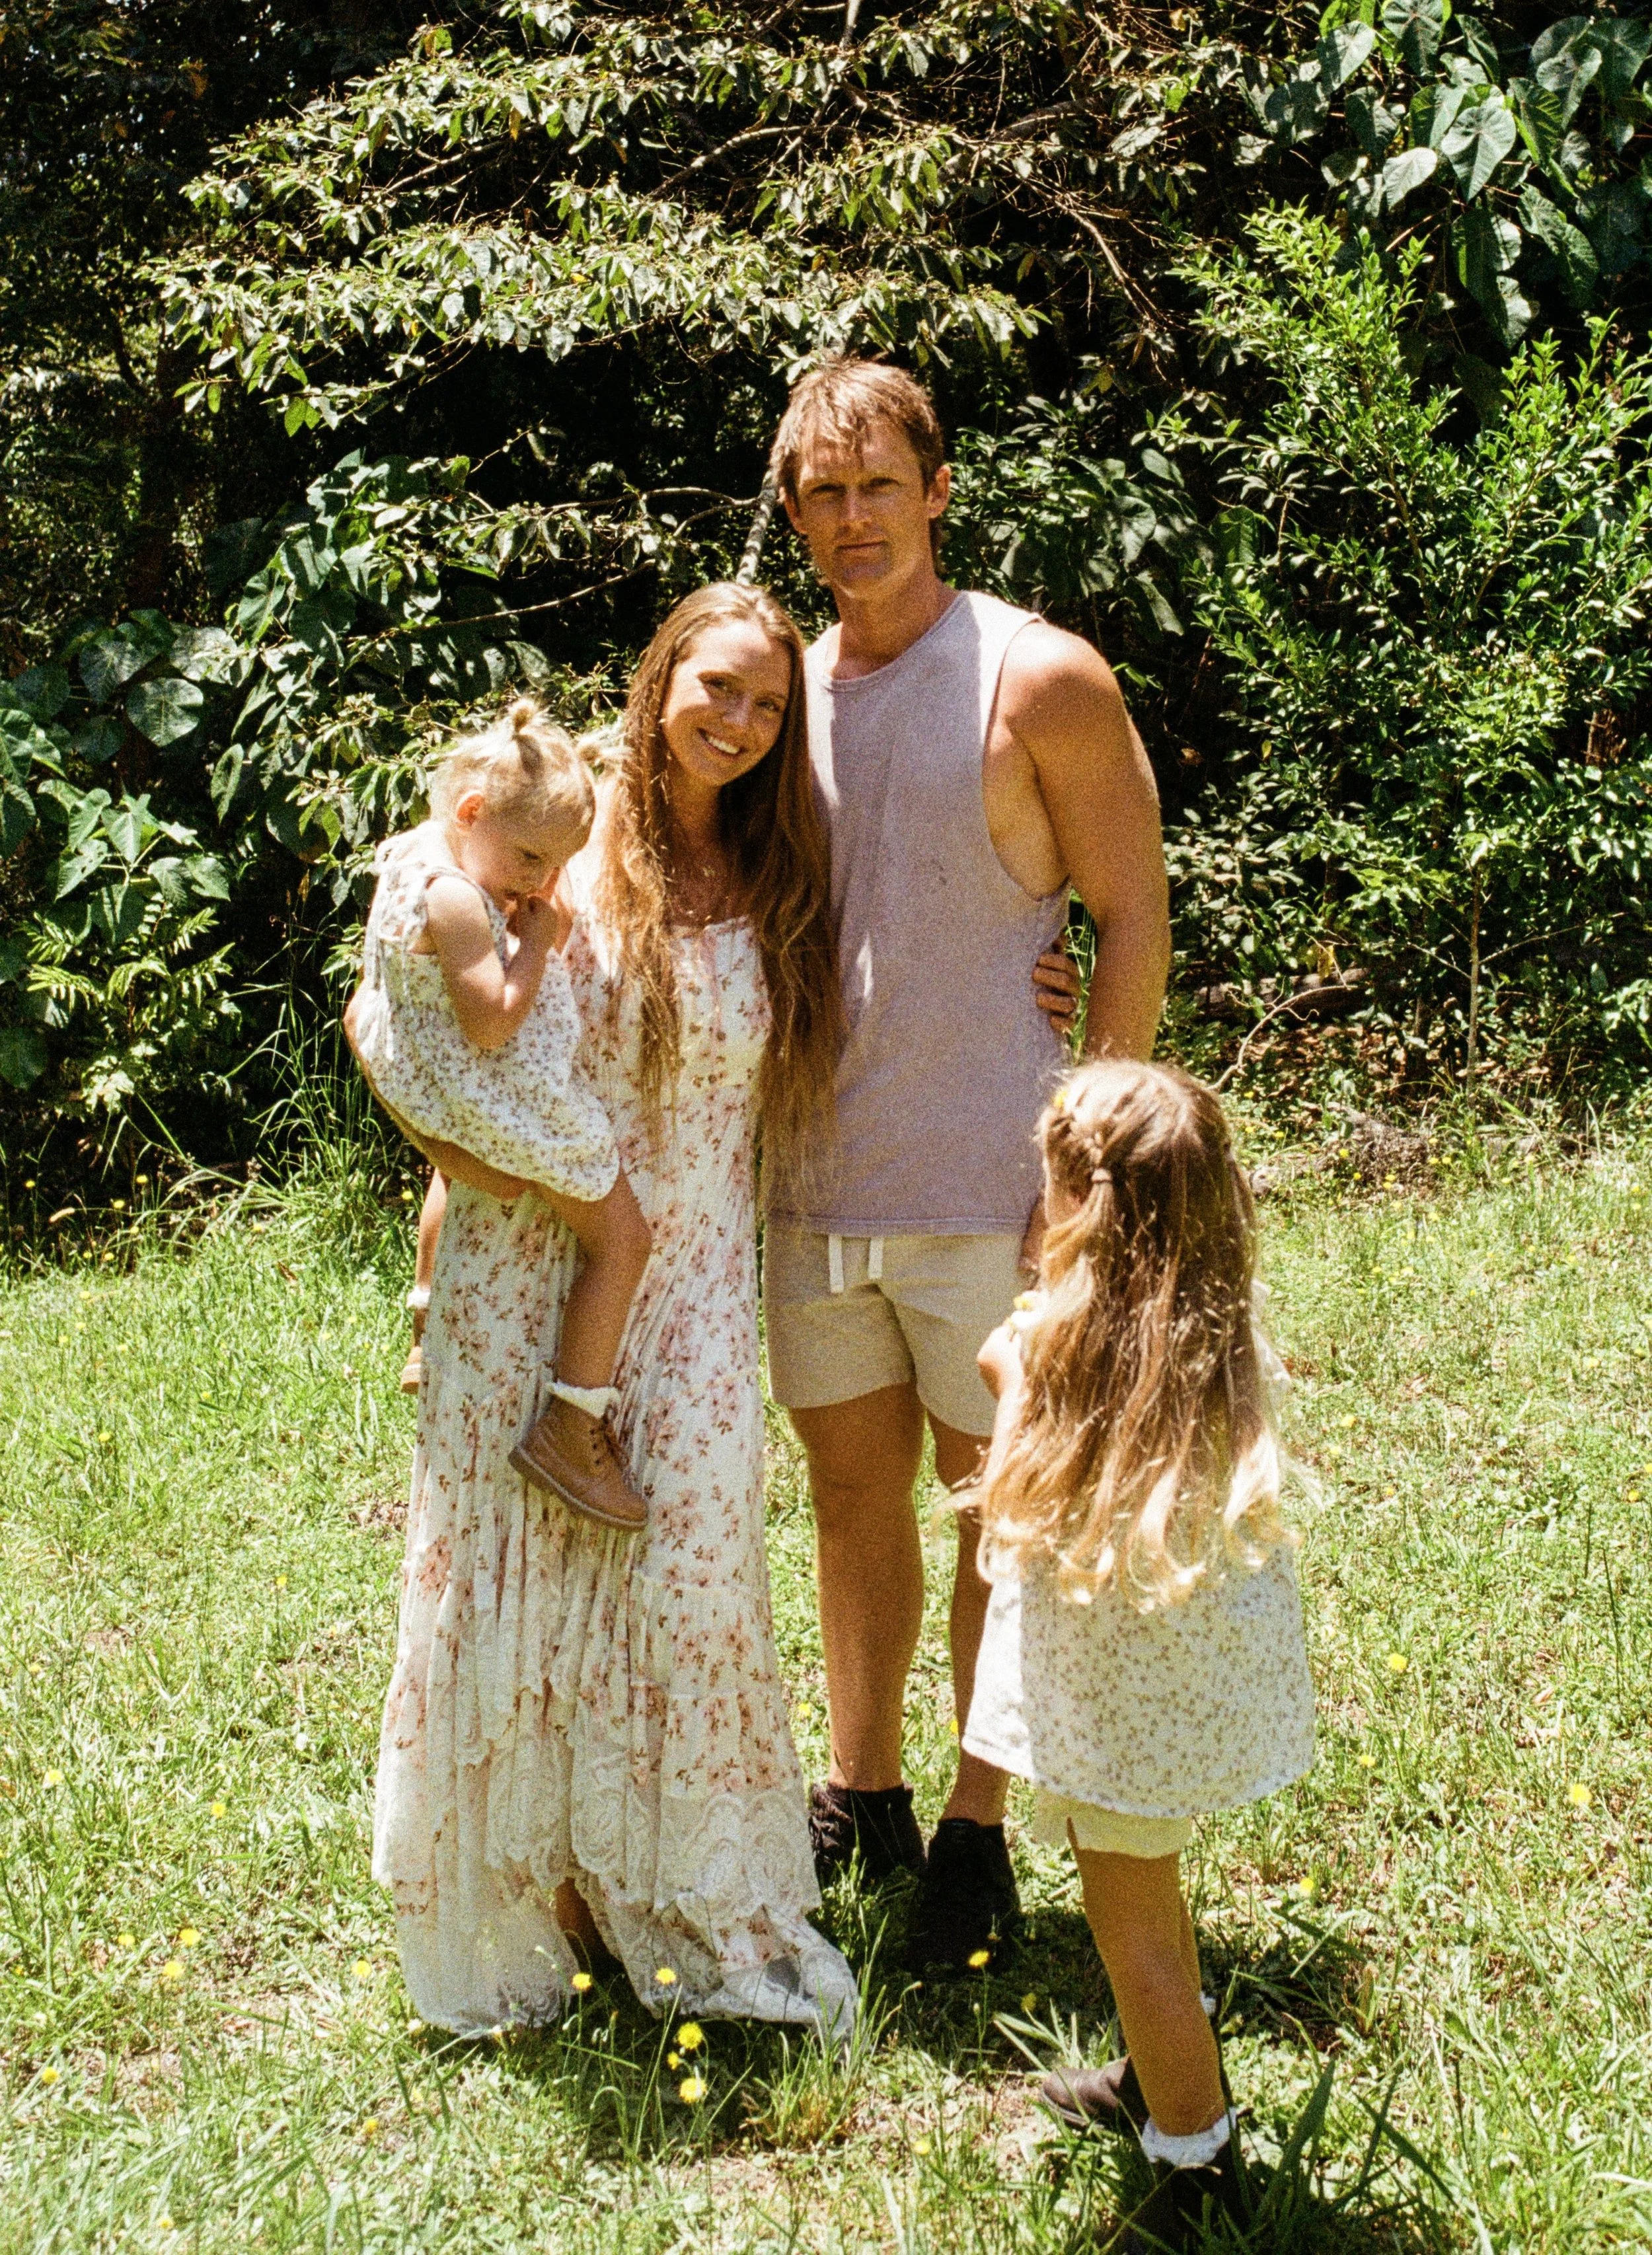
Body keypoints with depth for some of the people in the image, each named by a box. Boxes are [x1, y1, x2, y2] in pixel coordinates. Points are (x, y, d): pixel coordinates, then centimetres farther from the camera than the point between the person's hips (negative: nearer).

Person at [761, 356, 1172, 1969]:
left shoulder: (1041, 682, -7)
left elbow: (1134, 922, -7)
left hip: (986, 1187, -5)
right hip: (809, 1183, 5)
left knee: (1002, 1504, 6)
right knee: (851, 1491, 15)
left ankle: (978, 1836, 21)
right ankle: (860, 1793, 32)